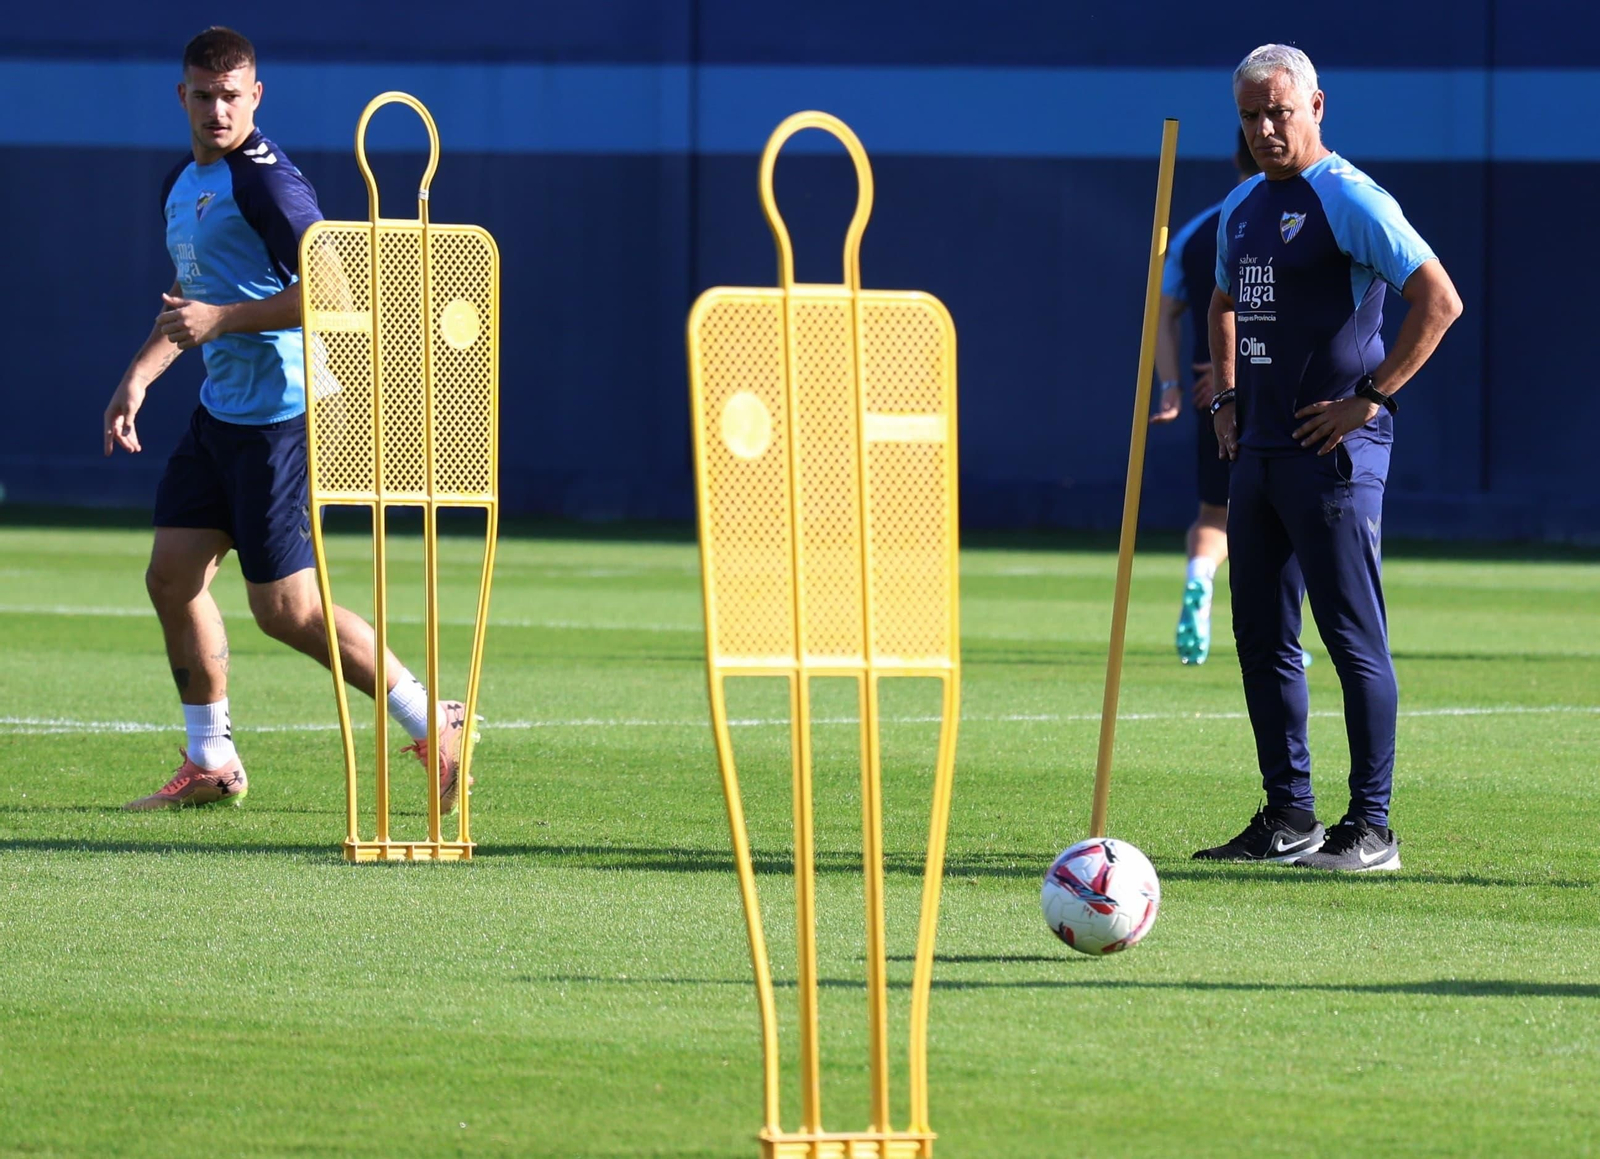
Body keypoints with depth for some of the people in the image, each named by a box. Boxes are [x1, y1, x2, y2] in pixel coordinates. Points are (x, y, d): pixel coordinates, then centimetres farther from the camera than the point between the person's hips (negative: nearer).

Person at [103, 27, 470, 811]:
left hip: (281, 414, -9)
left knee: (286, 610, -7)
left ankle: (434, 726, 4)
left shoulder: (263, 179, -16)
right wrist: (137, 377, 23)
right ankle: (211, 765, 18)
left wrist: (222, 321, -25)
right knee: (172, 574, 7)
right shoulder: (181, 185, 14)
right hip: (220, 413, 9)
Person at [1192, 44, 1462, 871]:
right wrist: (1226, 401, 20)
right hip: (1258, 452, 9)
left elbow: (1439, 300, -16)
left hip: (1333, 452, -9)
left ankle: (1371, 828, -5)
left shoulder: (1348, 199, -10)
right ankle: (1288, 818, 17)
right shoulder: (1241, 208, 15)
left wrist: (1371, 396, -16)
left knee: (1354, 639, -7)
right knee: (1261, 638, 10)